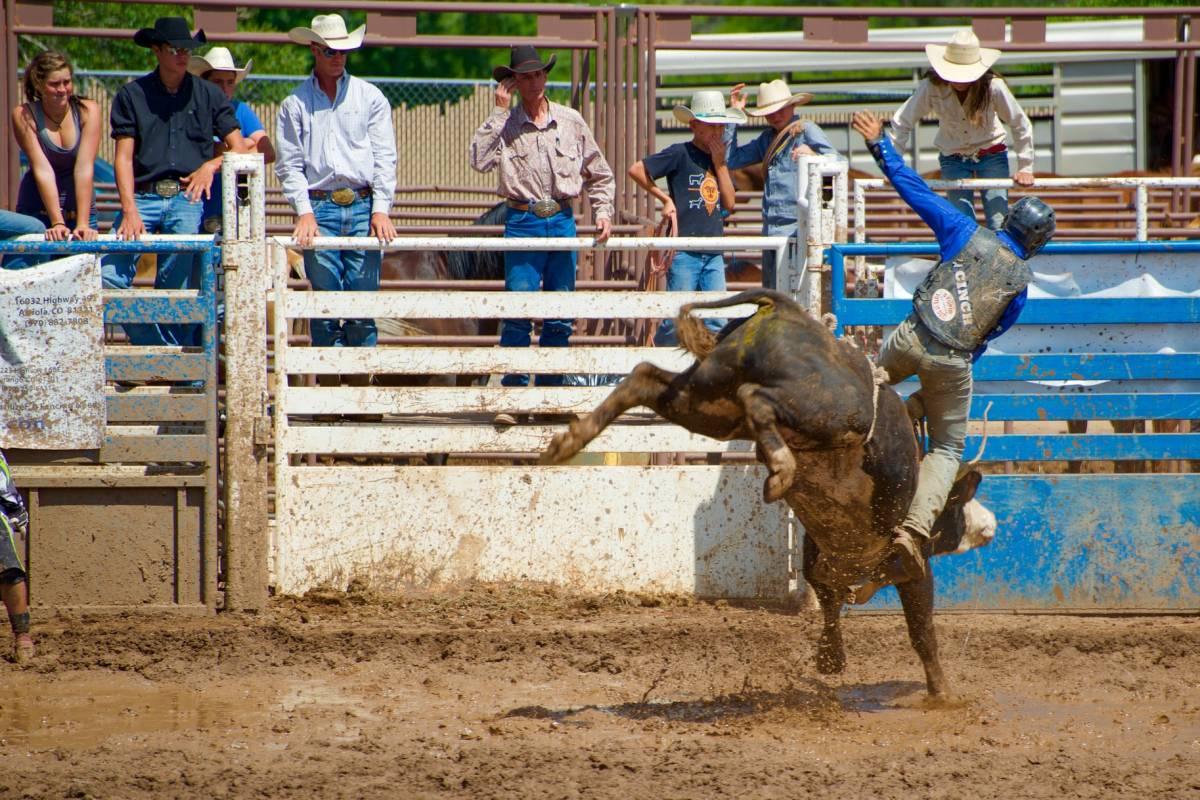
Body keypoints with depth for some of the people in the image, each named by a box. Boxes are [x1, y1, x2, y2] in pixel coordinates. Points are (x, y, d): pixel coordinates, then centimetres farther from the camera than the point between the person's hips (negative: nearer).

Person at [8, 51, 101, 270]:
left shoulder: (88, 111, -8)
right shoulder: (24, 115, -10)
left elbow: (84, 169, -16)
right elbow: (42, 170, -17)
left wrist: (82, 224, -25)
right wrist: (57, 223, -26)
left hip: (80, 210, 1)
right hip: (37, 213, -1)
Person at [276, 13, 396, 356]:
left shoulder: (370, 97, 10)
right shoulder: (295, 104, 8)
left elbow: (385, 157, 6)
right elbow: (289, 164, 4)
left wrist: (380, 209, -5)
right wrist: (305, 211, -8)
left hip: (363, 207, 0)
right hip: (319, 208, 0)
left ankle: (362, 379, 0)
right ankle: (328, 380, 2)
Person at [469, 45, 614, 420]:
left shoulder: (570, 122, 8)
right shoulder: (504, 125, 1)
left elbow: (599, 174, 17)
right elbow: (479, 160, -18)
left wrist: (603, 211, 4)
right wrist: (499, 113, -13)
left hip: (562, 220, 3)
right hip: (522, 223, -3)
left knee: (560, 317, 5)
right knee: (518, 313, -9)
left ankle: (550, 393, 14)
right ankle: (512, 394, -7)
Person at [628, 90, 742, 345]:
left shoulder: (719, 159, 14)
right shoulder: (680, 154, -4)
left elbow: (729, 204, 5)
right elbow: (636, 170, -7)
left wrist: (720, 164, 0)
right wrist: (665, 199, -7)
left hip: (714, 254, 6)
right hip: (684, 253, -6)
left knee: (717, 323, 1)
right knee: (677, 319, -4)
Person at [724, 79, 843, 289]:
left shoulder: (807, 130, -4)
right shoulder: (767, 138, 18)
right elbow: (731, 160, 17)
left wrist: (814, 156, -34)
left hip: (797, 228, -8)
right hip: (771, 229, 8)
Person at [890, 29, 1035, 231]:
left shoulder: (993, 86, -25)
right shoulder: (931, 87, -24)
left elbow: (1020, 125, -12)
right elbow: (902, 123, -15)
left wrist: (1025, 168, -12)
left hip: (992, 155, 0)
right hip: (953, 159, 0)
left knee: (999, 225, -9)